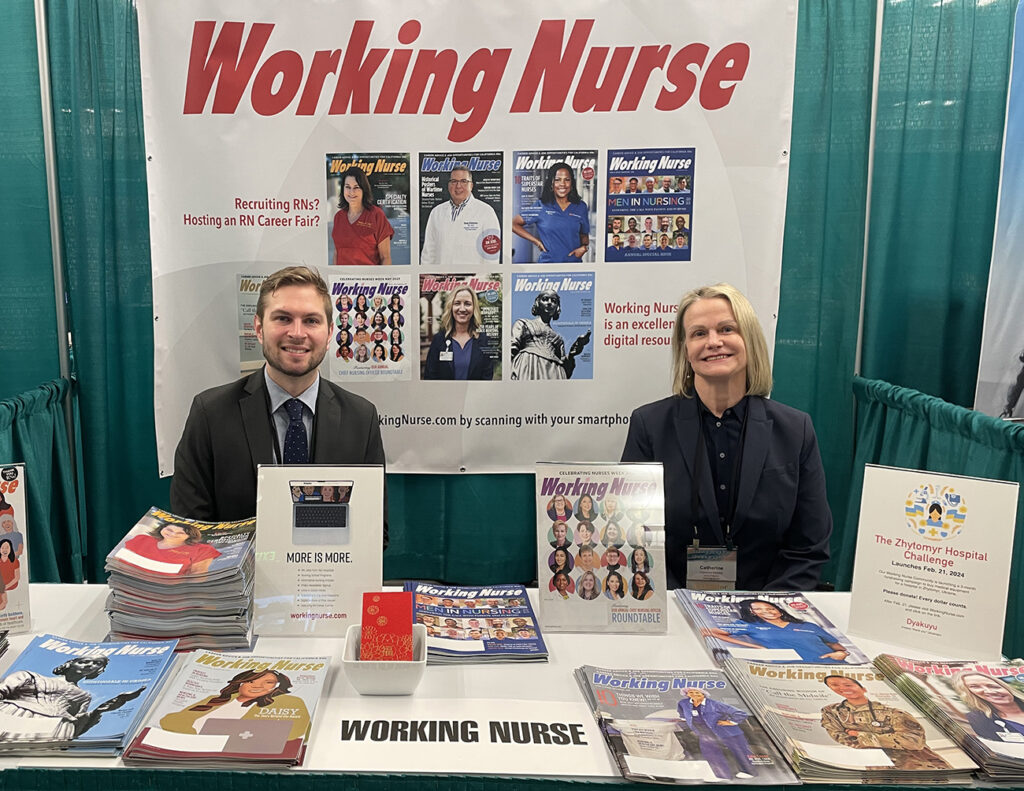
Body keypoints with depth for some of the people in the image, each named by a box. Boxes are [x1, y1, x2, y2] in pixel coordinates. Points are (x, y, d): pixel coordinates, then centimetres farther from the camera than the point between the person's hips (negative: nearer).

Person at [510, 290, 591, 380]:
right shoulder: (523, 323, 23)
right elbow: (512, 348, 6)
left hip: (553, 372, 3)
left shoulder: (559, 338, 30)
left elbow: (565, 368, 21)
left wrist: (576, 348, 7)